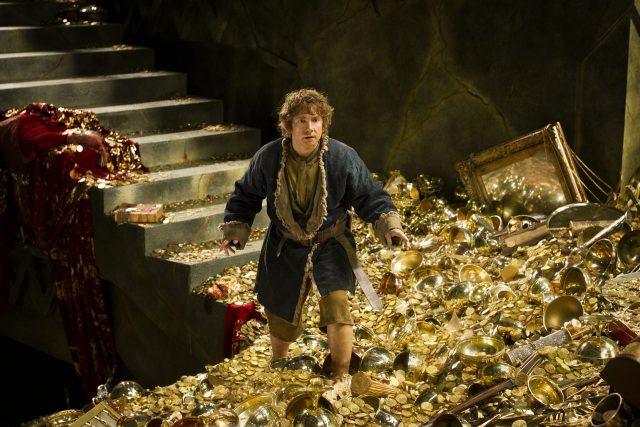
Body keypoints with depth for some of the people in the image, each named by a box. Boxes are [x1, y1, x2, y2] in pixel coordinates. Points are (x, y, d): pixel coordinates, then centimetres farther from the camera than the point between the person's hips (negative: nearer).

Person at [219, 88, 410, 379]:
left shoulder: (342, 158, -20)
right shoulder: (268, 158, -16)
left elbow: (370, 197, -9)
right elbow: (246, 196, 1)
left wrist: (389, 225, -23)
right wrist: (234, 229, -6)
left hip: (330, 244, -2)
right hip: (285, 246, 2)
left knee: (336, 302, -21)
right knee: (281, 312, 16)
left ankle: (340, 378, -4)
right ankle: (276, 365, 47)